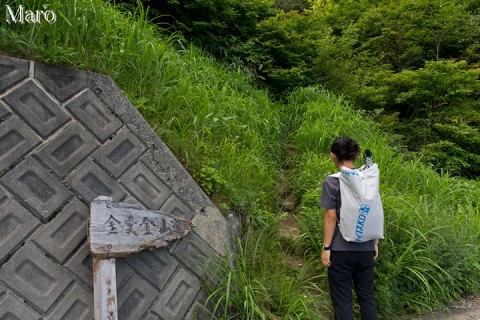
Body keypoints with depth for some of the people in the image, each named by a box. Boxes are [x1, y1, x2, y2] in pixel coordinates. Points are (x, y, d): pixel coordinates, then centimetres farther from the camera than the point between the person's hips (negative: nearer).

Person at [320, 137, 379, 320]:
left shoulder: (332, 181, -12)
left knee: (342, 298, 8)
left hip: (341, 250, -5)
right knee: (366, 295, 18)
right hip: (366, 249, 5)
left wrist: (326, 247, -7)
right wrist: (375, 243, 16)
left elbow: (331, 217, -14)